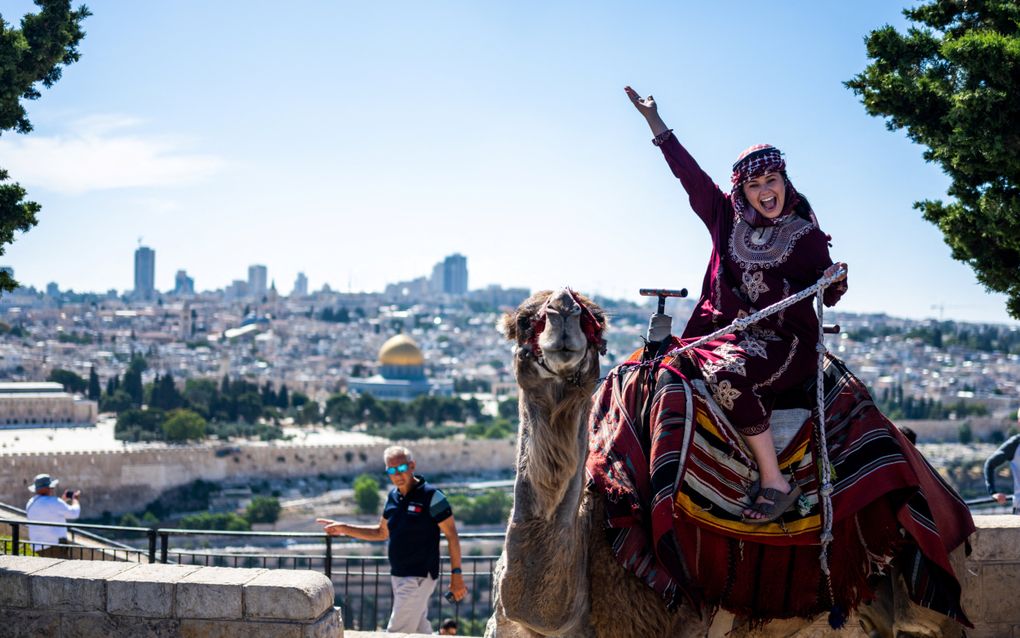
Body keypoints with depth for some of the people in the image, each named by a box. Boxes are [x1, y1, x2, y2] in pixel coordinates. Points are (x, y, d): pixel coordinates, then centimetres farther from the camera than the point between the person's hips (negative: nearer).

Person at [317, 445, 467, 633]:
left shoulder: (431, 496, -13)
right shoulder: (393, 497, 9)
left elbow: (451, 535, -12)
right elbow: (381, 532, 22)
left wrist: (456, 574, -15)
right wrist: (343, 529, 17)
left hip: (419, 577, -8)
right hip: (398, 576, 8)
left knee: (397, 633, -8)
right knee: (420, 630, 14)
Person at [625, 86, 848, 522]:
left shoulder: (806, 234, 1)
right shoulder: (727, 218, 9)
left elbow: (825, 294, 2)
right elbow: (688, 172, 12)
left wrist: (835, 280, -22)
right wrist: (655, 122, 12)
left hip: (785, 341, -5)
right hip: (727, 331, 5)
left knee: (727, 372, -34)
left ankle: (776, 482, -28)